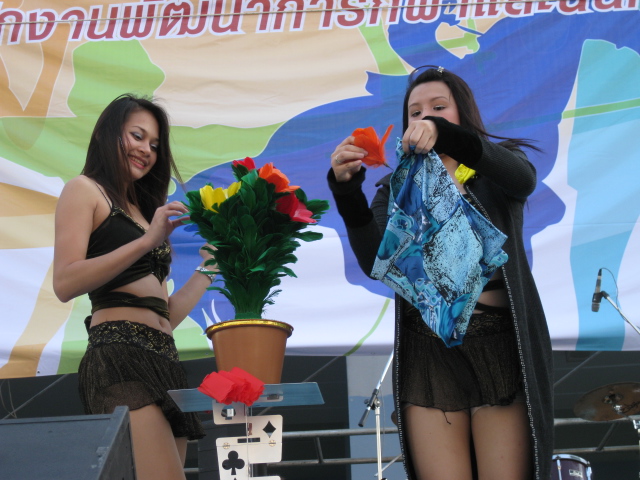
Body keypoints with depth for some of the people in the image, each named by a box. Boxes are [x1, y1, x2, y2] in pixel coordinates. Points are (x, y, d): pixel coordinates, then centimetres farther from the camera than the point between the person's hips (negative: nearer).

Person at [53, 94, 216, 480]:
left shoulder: (143, 210, 29)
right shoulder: (85, 190, 8)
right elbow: (65, 283, -9)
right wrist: (147, 242, -14)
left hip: (163, 362, 8)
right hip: (120, 355, -8)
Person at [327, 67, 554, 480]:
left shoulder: (495, 173, 10)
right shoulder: (398, 187, 12)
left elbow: (523, 179, -16)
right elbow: (376, 261, -5)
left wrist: (443, 134, -31)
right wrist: (348, 190, -20)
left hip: (501, 343, -1)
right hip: (428, 349, 1)